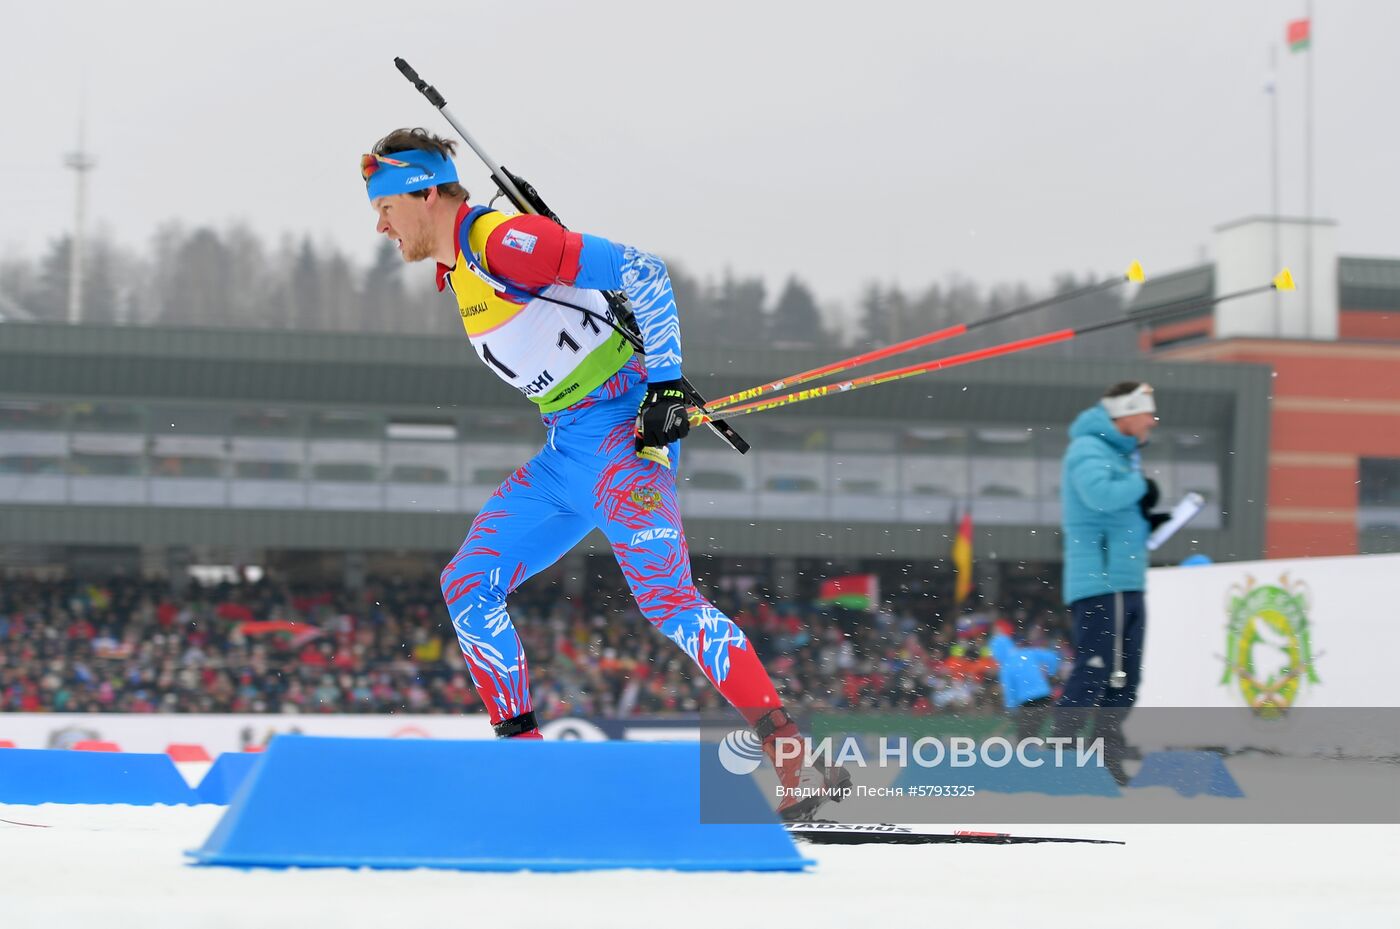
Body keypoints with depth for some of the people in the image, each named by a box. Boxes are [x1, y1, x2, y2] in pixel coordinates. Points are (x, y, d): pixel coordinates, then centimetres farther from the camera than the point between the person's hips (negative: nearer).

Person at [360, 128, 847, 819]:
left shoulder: (501, 241, -16)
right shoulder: (455, 269, 14)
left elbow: (642, 273, -20)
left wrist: (666, 383, -22)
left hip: (623, 432, -10)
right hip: (564, 452, 10)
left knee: (666, 597, -20)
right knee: (467, 585, 4)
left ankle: (799, 765, -20)